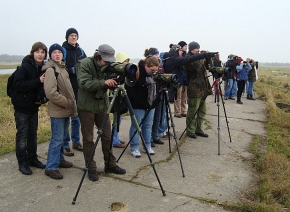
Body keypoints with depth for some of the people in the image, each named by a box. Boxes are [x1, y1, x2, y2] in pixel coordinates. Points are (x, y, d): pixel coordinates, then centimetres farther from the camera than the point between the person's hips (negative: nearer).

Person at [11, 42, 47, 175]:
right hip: (22, 106, -5)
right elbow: (18, 85, -23)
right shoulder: (24, 67, -15)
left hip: (34, 106, 6)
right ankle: (22, 162, 13)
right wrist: (38, 81, -28)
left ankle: (32, 158, 26)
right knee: (22, 134, 2)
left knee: (33, 134, 14)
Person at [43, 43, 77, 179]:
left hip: (65, 109, 9)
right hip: (57, 111, -9)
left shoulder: (62, 68, 14)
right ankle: (51, 167, 3)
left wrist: (70, 104, 11)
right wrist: (67, 103, -18)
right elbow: (50, 93, -22)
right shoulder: (50, 70, -14)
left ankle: (59, 160, 31)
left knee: (62, 137, 17)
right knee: (57, 139, -6)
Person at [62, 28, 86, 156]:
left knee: (77, 116, 13)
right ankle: (65, 145, 9)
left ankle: (76, 142, 25)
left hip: (78, 88, 5)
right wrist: (74, 69, -21)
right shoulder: (63, 50, -5)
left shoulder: (80, 51, 12)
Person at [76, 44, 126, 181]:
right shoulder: (84, 64, -14)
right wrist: (103, 82, -36)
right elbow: (84, 84, -27)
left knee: (107, 136, 9)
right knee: (88, 139, 3)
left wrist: (115, 82, -19)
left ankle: (110, 164, 23)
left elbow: (110, 85, 4)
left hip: (102, 105, 5)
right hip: (86, 107, -5)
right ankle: (91, 168, 15)